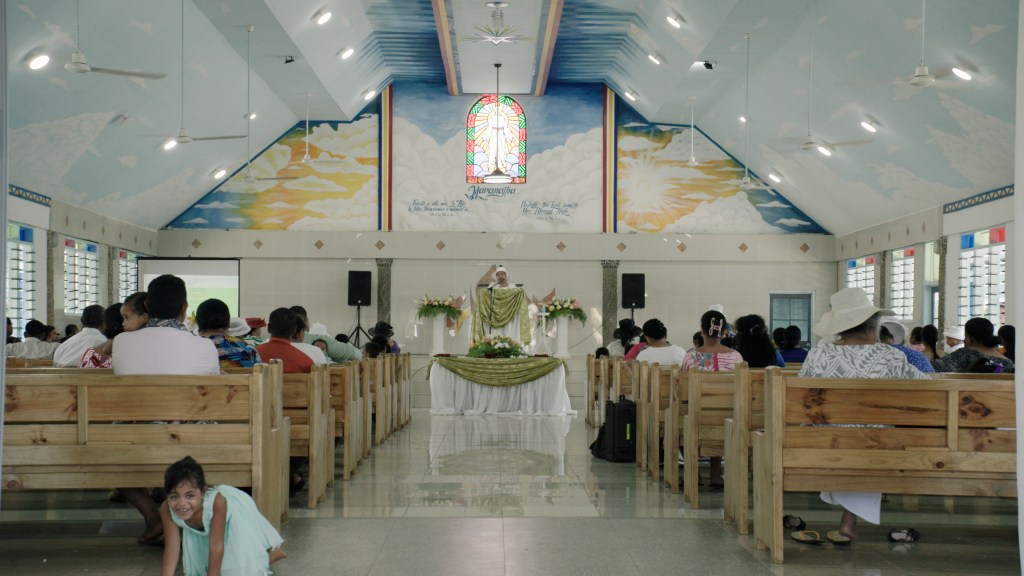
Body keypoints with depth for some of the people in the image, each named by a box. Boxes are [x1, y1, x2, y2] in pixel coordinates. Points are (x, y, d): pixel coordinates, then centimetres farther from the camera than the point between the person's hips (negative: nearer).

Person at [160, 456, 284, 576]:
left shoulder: (217, 503, -45)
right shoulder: (166, 510, -34)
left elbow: (216, 546, -38)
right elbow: (172, 548, -26)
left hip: (238, 511, -4)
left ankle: (271, 552, 25)